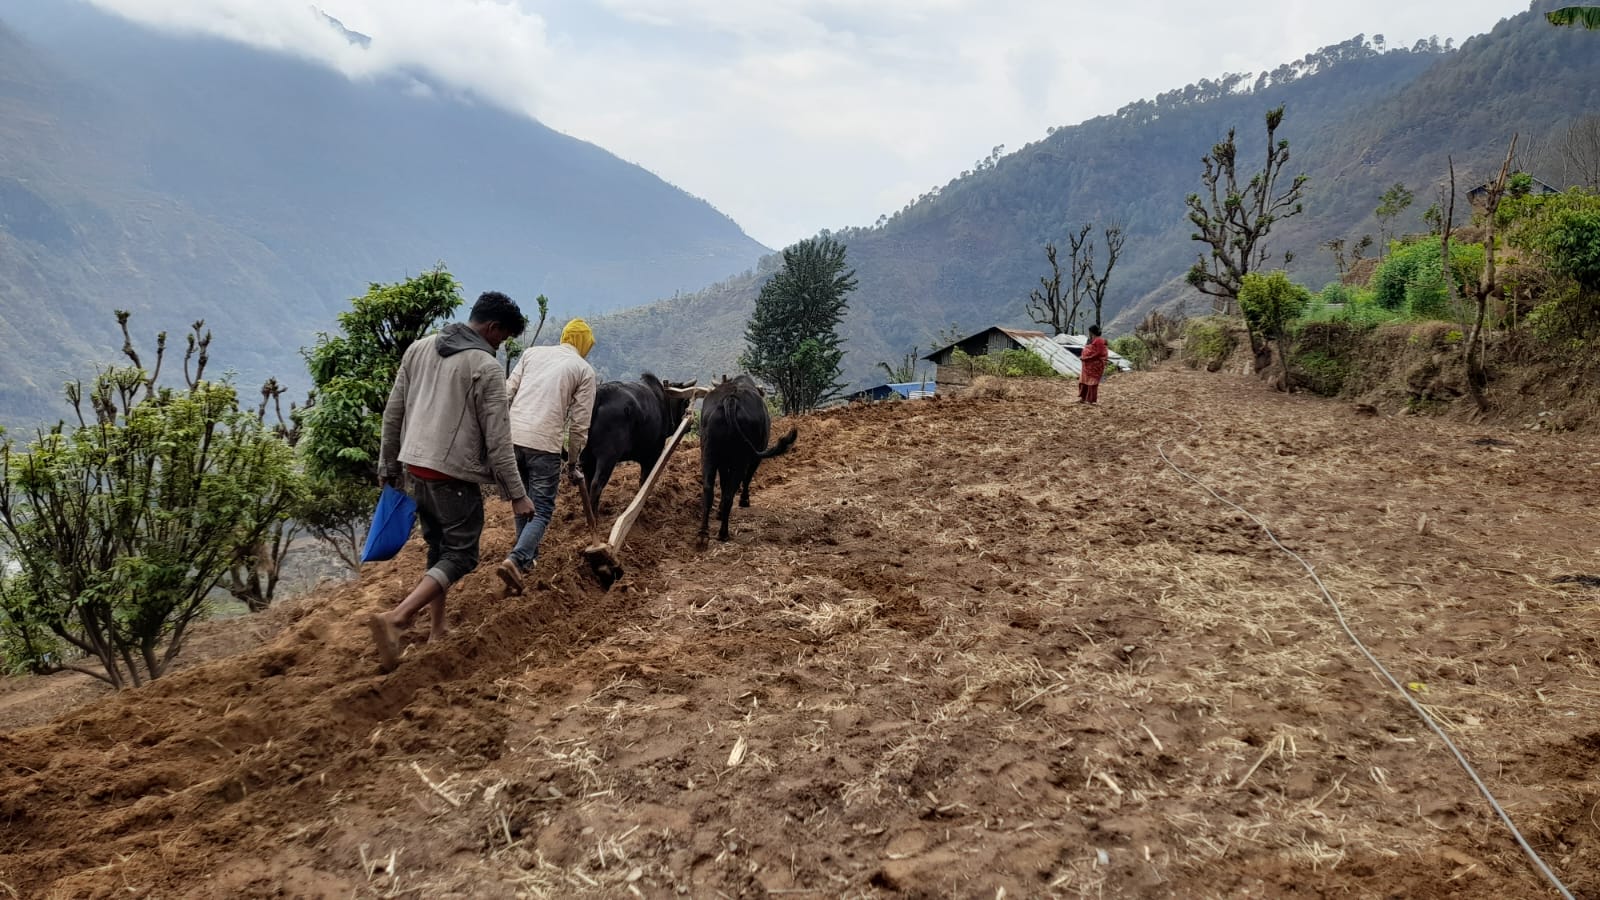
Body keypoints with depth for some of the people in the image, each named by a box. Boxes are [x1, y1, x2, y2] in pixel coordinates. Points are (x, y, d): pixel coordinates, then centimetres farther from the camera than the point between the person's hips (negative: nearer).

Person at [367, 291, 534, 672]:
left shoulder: (419, 349, 8)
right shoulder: (486, 368, -12)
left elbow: (392, 413, 13)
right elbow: (497, 439, -12)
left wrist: (388, 465, 22)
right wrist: (516, 493, -6)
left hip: (415, 466, 7)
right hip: (455, 474, -7)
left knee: (438, 548, 19)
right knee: (461, 555, 0)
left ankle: (438, 631, 23)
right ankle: (395, 618, -17)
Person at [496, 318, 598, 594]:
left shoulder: (532, 353, 19)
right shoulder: (584, 369, 9)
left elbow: (506, 392, 11)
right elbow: (579, 423, 6)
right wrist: (574, 462, 16)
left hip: (512, 435, 4)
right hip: (545, 442, -4)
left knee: (523, 501, 23)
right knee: (542, 510, 2)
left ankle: (528, 558, 32)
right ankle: (515, 560, -19)